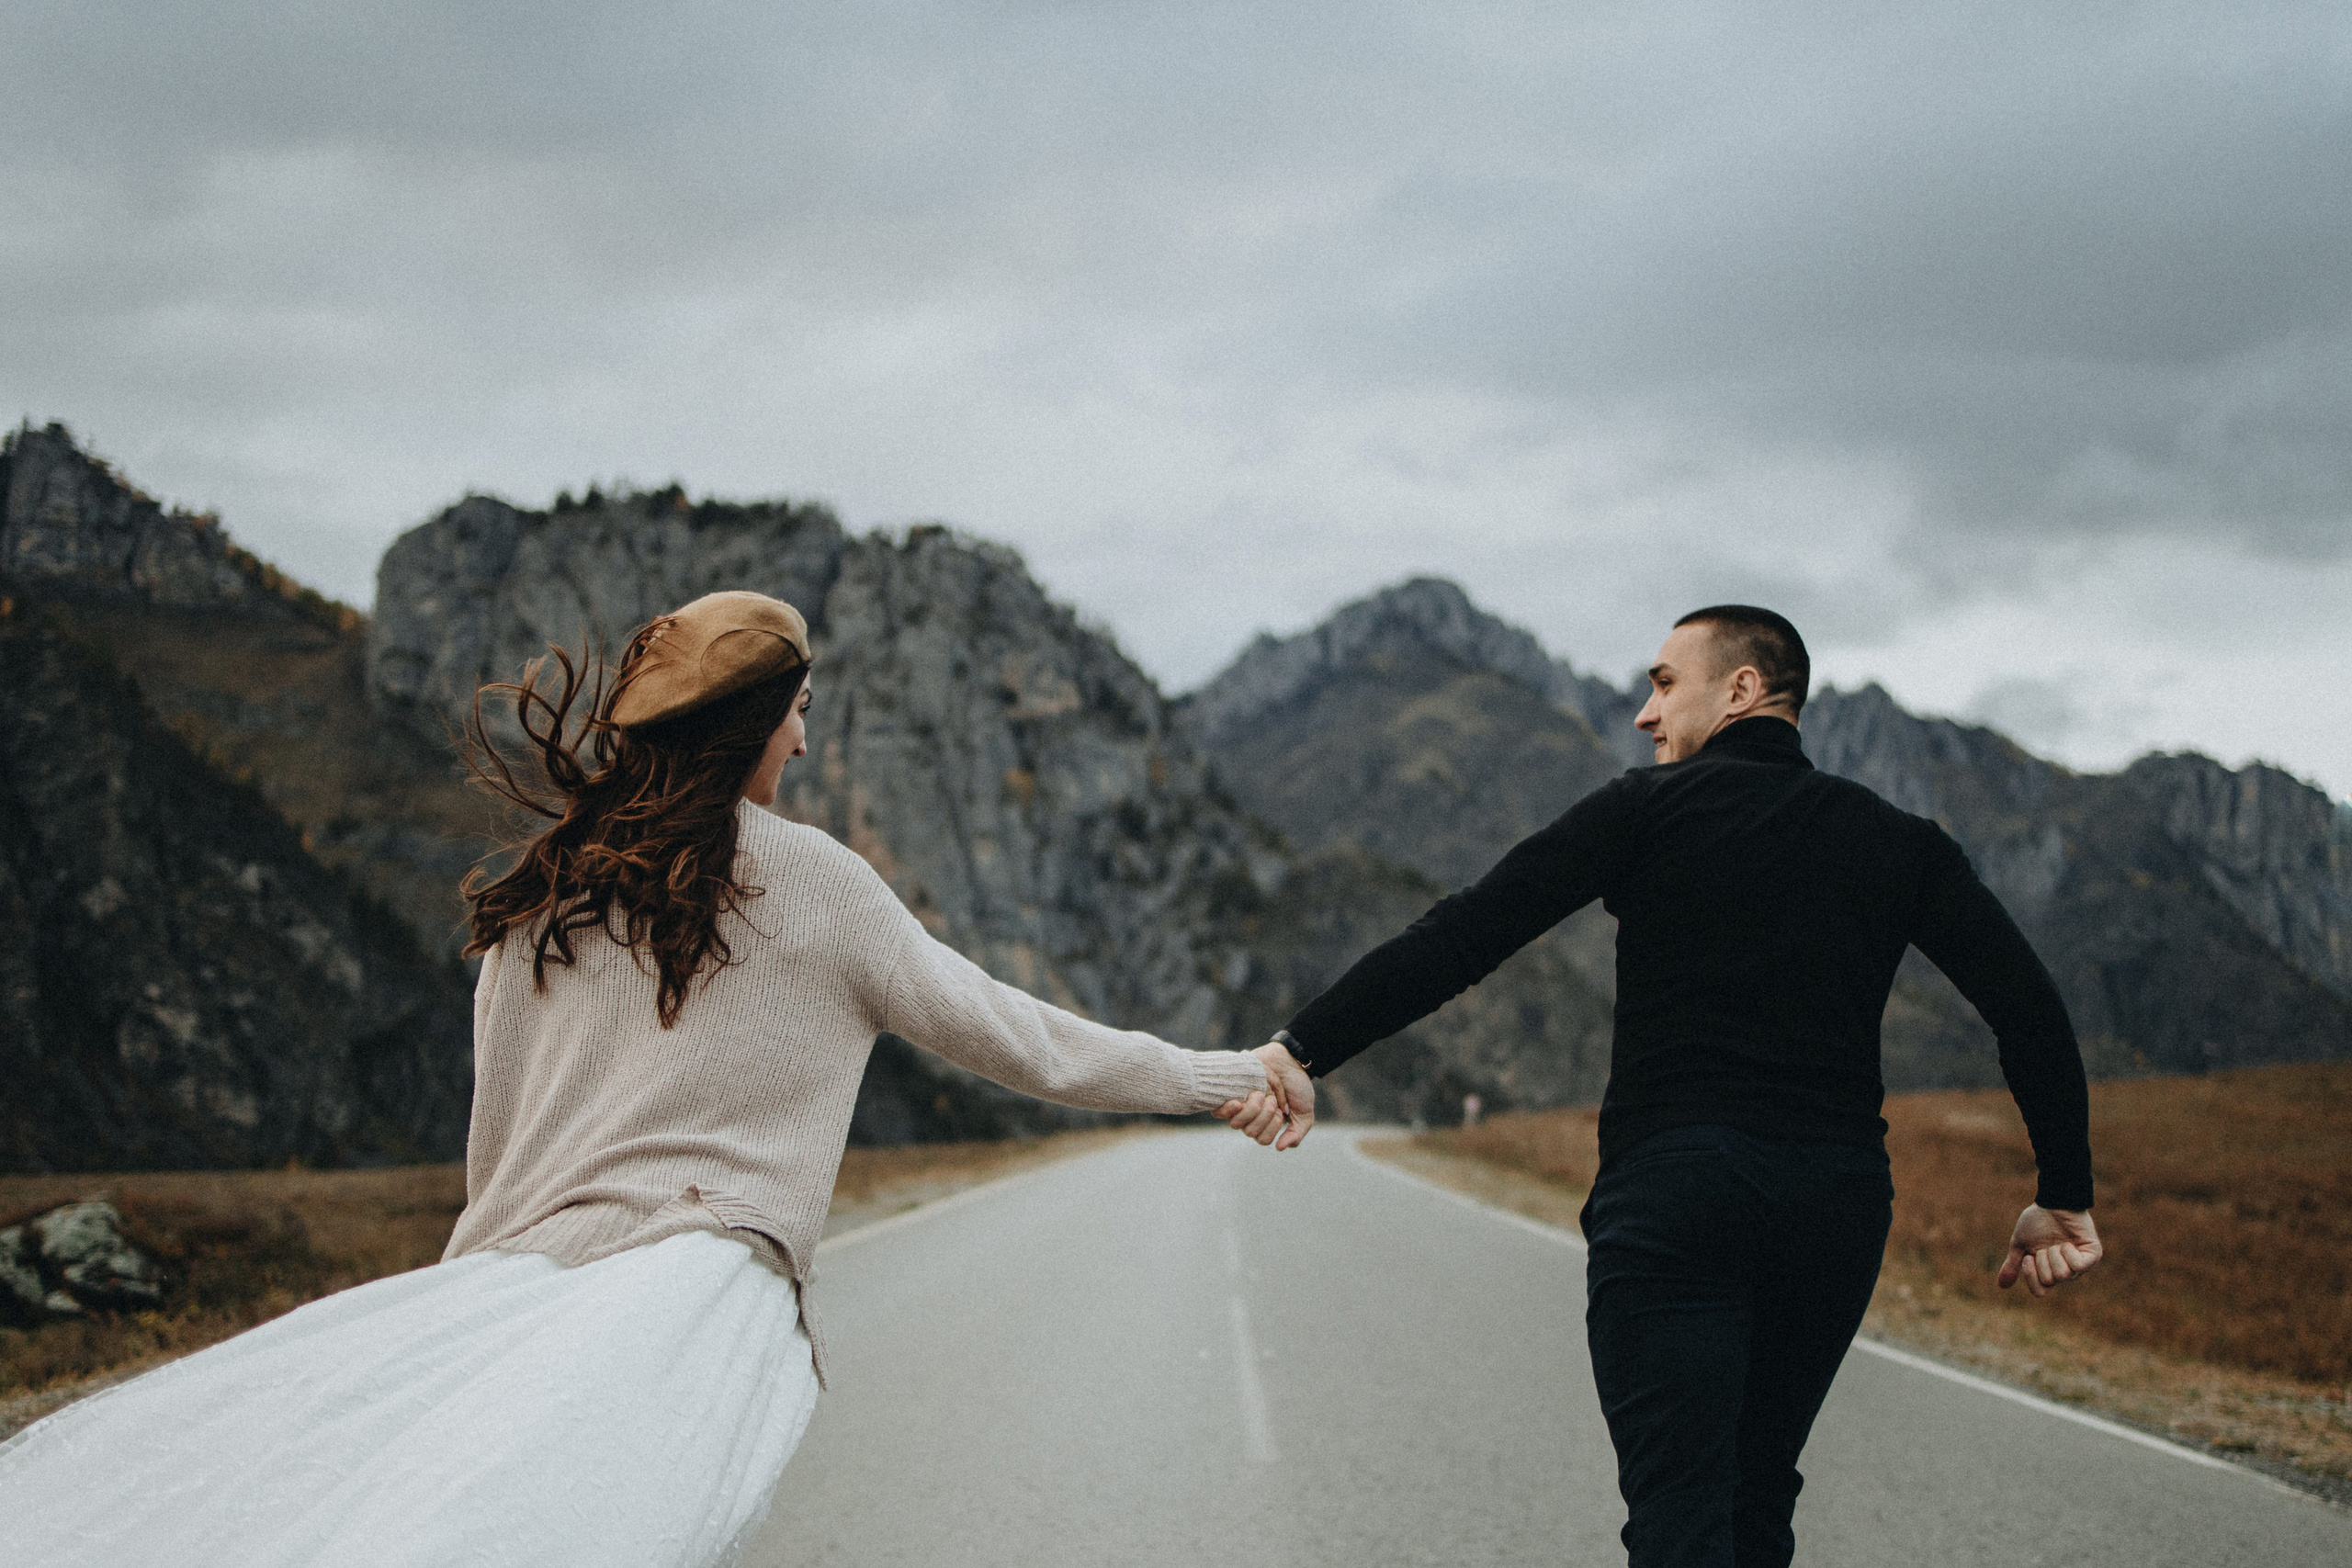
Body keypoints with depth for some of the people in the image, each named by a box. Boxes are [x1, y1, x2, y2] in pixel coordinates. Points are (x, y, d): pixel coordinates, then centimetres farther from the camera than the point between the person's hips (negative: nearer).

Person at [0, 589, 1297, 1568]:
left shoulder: (536, 894, 17)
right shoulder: (809, 881, 9)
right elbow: (1024, 1045, 16)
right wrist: (1222, 1079, 28)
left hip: (516, 1278, 4)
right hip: (705, 1279, -4)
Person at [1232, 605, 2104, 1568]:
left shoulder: (1650, 810, 2)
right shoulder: (1897, 842, 14)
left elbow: (1466, 934, -7)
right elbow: (2029, 1009, 7)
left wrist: (1308, 1048, -10)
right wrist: (2064, 1197, 11)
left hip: (1672, 1194, -4)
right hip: (1839, 1200, 5)